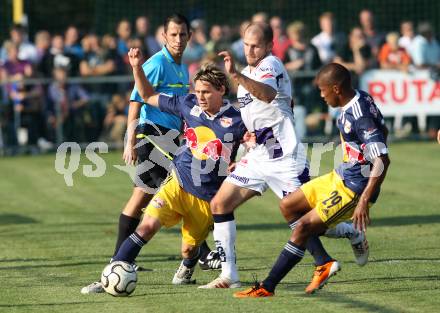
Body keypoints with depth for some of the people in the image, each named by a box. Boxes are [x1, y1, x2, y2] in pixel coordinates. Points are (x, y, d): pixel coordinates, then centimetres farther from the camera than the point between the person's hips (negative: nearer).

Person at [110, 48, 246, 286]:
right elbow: (149, 97, 11)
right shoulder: (188, 105, 0)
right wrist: (137, 68, 0)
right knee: (147, 225, -21)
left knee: (189, 250, 7)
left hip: (207, 199, -1)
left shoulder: (237, 121, -10)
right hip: (178, 184, 2)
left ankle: (187, 268, 47)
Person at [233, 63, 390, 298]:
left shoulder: (360, 116, -27)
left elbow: (383, 160, -32)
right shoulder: (360, 100, 3)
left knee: (302, 228, -11)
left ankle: (266, 288, -3)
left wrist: (364, 201, -34)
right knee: (288, 206, 14)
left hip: (353, 189, -10)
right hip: (340, 177, 10)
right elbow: (382, 131, 21)